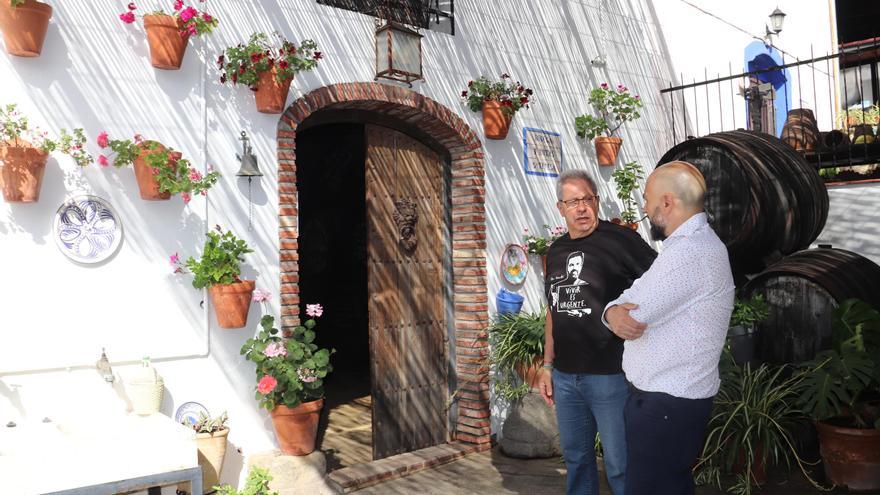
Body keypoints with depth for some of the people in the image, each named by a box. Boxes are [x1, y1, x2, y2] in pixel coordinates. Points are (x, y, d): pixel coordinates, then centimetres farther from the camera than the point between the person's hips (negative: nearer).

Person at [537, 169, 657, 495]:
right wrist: (548, 365, 16)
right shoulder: (556, 251, 11)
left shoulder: (619, 239, -10)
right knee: (575, 457, 18)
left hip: (610, 375, -6)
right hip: (565, 376, 6)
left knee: (620, 466, 4)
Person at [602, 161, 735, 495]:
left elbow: (635, 312, -23)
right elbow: (630, 302, 9)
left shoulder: (688, 252, -22)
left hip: (665, 404, -10)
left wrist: (616, 310, 0)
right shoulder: (695, 244, 14)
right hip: (677, 396, 10)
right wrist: (614, 312, -14)